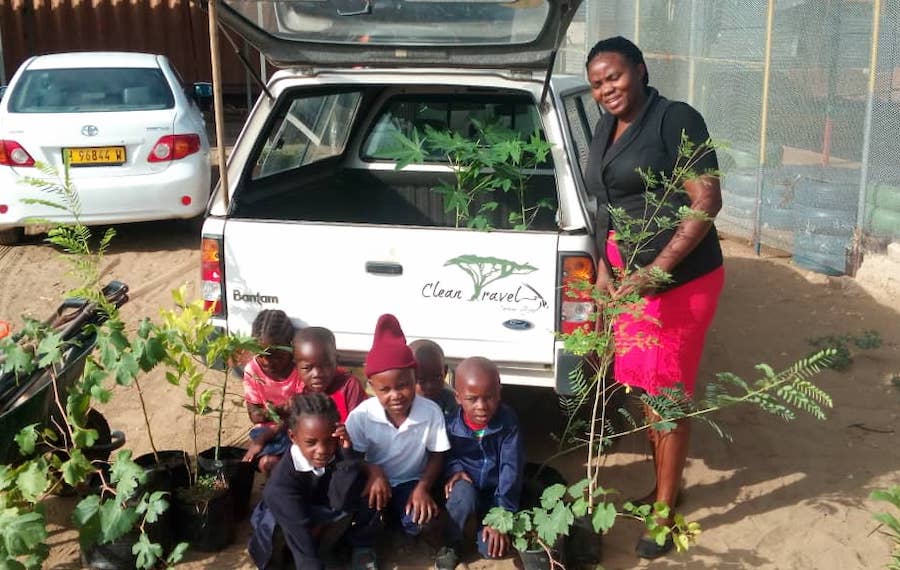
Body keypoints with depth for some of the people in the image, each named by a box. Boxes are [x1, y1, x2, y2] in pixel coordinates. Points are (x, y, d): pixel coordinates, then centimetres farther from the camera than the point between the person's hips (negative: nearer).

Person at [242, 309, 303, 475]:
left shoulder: (300, 370, -17)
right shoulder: (253, 370, -9)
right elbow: (254, 415, -6)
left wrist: (263, 438, -24)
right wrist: (269, 413, -31)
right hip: (267, 428, 2)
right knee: (267, 462, -26)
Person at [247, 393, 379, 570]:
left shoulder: (338, 453, -24)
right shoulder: (281, 482, -34)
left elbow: (342, 501, -35)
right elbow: (300, 534, -35)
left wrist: (347, 453, -44)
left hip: (324, 520, 3)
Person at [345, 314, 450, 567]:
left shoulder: (431, 411, -20)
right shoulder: (361, 415, -20)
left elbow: (437, 456, -6)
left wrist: (423, 487, -22)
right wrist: (372, 471, -31)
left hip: (411, 482, 0)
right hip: (375, 481, 0)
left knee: (418, 523, -28)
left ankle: (396, 522, 10)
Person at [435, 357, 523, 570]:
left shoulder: (507, 421, -19)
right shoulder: (450, 421, -16)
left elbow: (511, 468, -20)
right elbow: (445, 454, 5)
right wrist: (454, 469, -19)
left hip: (494, 490, 0)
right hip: (467, 487, 0)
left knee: (492, 548, -18)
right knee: (463, 493, -37)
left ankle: (483, 520, 18)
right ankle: (451, 544, -9)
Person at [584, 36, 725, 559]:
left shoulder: (676, 119, -14)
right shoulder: (606, 131, 11)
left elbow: (707, 202, -19)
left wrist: (656, 271, -24)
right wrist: (604, 269, 7)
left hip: (679, 278, -8)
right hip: (628, 276, 8)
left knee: (668, 392, 1)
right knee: (644, 386, 16)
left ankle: (665, 508, 14)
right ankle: (664, 482, 35)